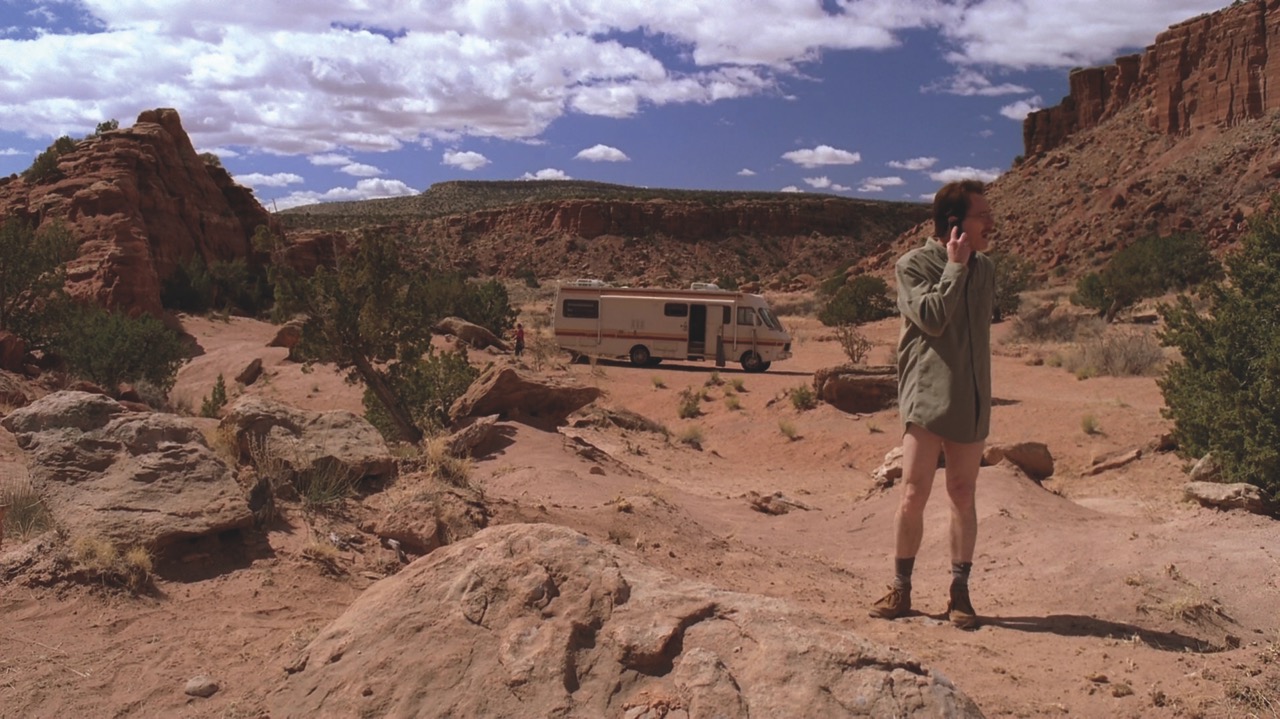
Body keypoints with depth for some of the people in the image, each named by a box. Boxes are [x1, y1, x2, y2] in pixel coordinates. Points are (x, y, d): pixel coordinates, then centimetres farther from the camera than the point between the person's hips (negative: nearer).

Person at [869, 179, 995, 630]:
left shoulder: (984, 269, 12)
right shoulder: (913, 265, -4)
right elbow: (932, 317, -17)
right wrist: (955, 266, -12)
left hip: (971, 403, 5)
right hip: (927, 398, -5)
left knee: (963, 497, 8)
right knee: (913, 496, -3)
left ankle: (959, 593, 18)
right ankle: (900, 590, 11)